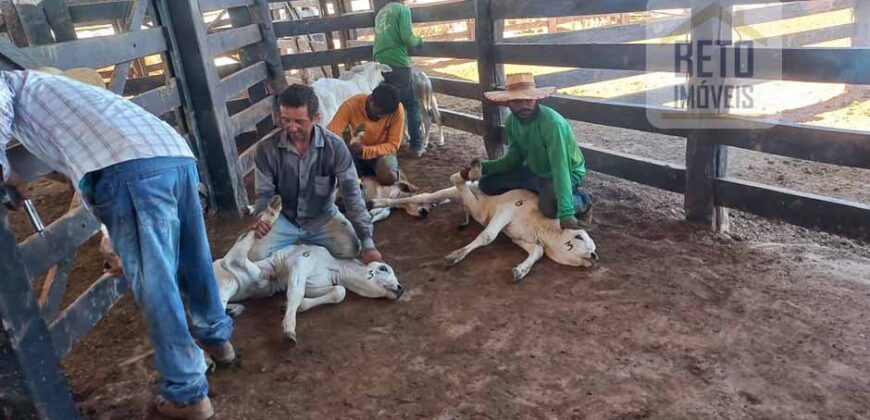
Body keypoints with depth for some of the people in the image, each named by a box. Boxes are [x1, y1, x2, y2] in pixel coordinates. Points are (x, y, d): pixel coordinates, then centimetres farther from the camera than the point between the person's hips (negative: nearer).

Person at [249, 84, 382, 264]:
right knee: (254, 255, -22)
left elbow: (352, 194, -19)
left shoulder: (334, 146, -20)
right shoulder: (266, 149, -16)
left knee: (350, 250, -24)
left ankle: (308, 241, 9)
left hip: (323, 217, 0)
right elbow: (264, 194, -8)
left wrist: (367, 244, -24)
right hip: (284, 218, 0)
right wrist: (260, 218, -34)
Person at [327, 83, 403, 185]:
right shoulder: (351, 105, -23)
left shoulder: (397, 110, -23)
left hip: (381, 151, 0)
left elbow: (393, 145, -17)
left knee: (388, 177, -32)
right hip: (354, 152, 1)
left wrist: (364, 150, -32)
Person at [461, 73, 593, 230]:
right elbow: (514, 158, 0)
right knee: (487, 183, -4)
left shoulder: (552, 123, -33)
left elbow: (561, 169, -37)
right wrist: (483, 167, -16)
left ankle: (583, 202, -3)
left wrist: (566, 214, -41)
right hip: (534, 171, 7)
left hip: (567, 173, -6)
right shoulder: (511, 122, -10)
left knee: (549, 206, -38)